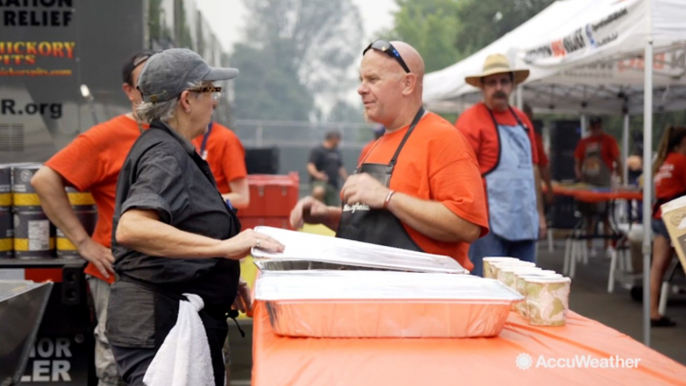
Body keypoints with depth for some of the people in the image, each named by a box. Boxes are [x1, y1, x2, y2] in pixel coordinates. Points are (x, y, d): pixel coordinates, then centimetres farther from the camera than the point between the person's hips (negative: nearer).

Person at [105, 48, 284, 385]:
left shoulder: (174, 150, 17)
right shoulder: (164, 154, -15)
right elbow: (130, 228, -31)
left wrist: (227, 278, 18)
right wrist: (223, 247, -34)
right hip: (160, 321, -10)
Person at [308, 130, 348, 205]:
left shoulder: (337, 153, 16)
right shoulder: (317, 151, -6)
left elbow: (340, 168, 25)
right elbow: (310, 166, -16)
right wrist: (317, 174, -35)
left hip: (334, 184, 7)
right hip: (320, 181, -7)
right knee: (319, 192, -41)